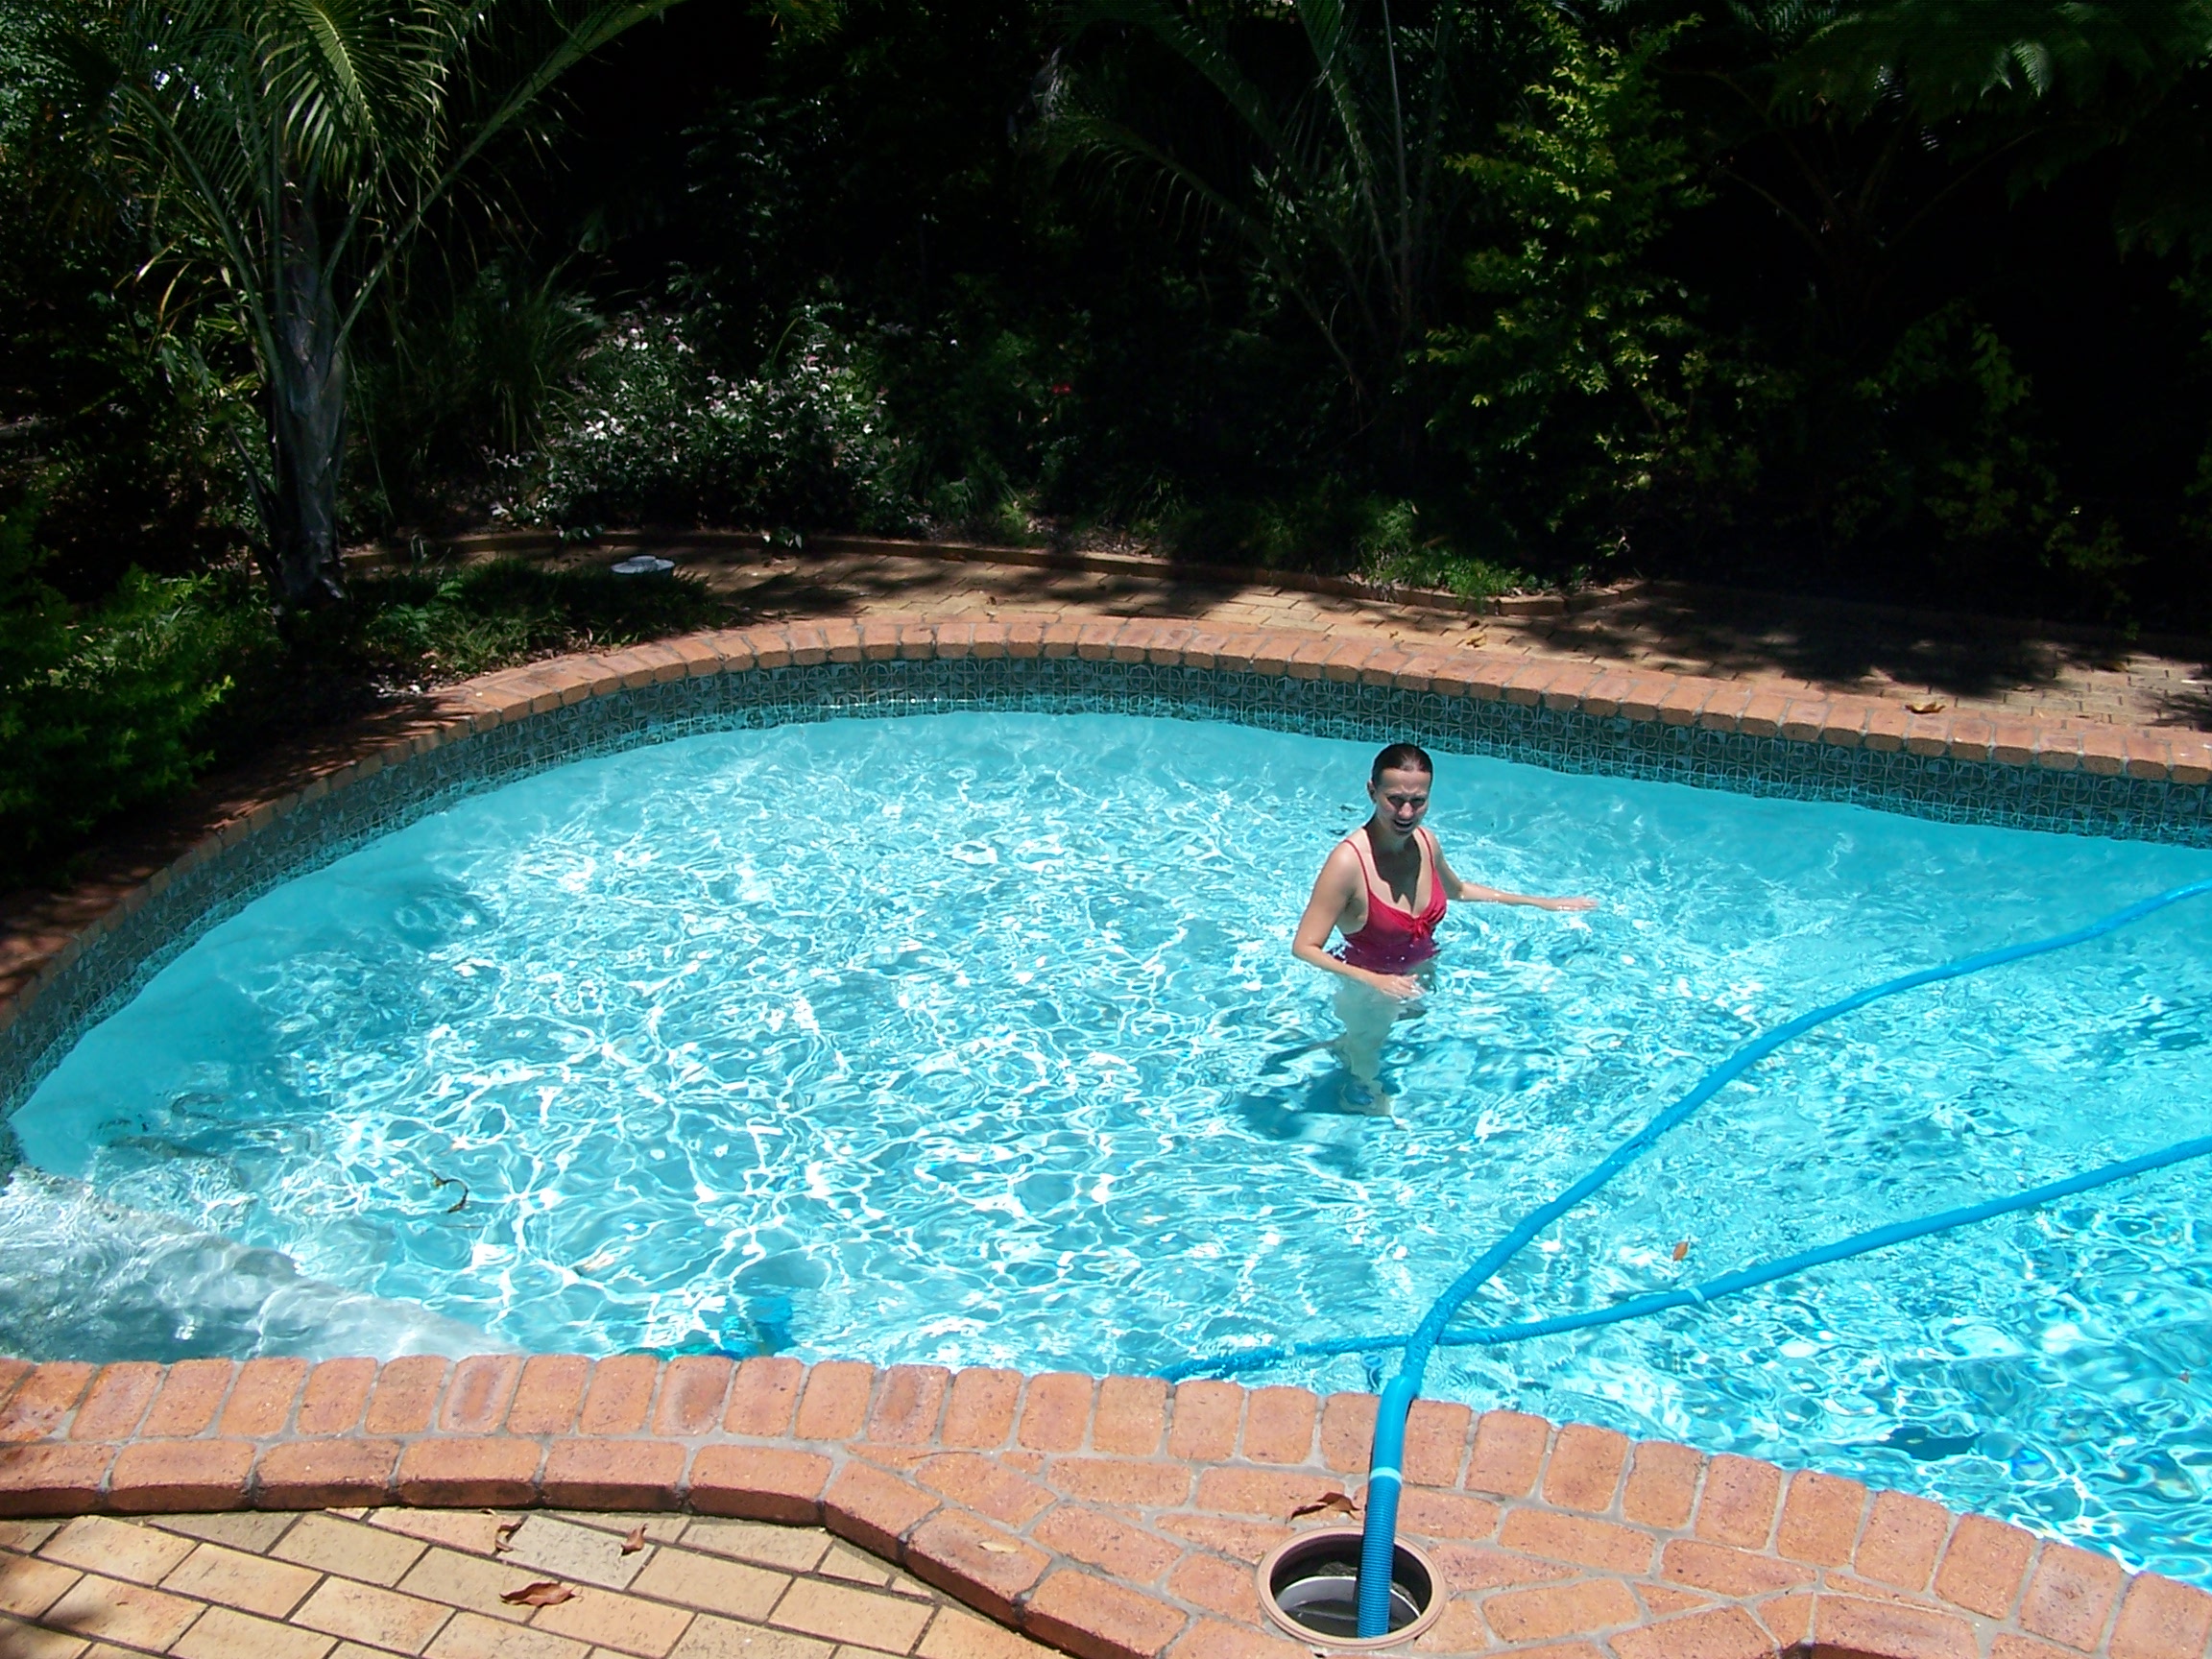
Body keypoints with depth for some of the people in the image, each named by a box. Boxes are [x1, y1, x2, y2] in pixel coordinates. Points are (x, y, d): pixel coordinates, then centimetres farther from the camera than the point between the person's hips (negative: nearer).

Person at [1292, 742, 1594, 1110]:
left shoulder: (1426, 843, -13)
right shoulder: (1349, 861, -34)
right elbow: (1304, 948, -33)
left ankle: (1344, 1046, 60)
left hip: (1420, 978, 6)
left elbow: (1458, 890, 11)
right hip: (1368, 991, -6)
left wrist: (1540, 903, 14)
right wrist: (1375, 982, -43)